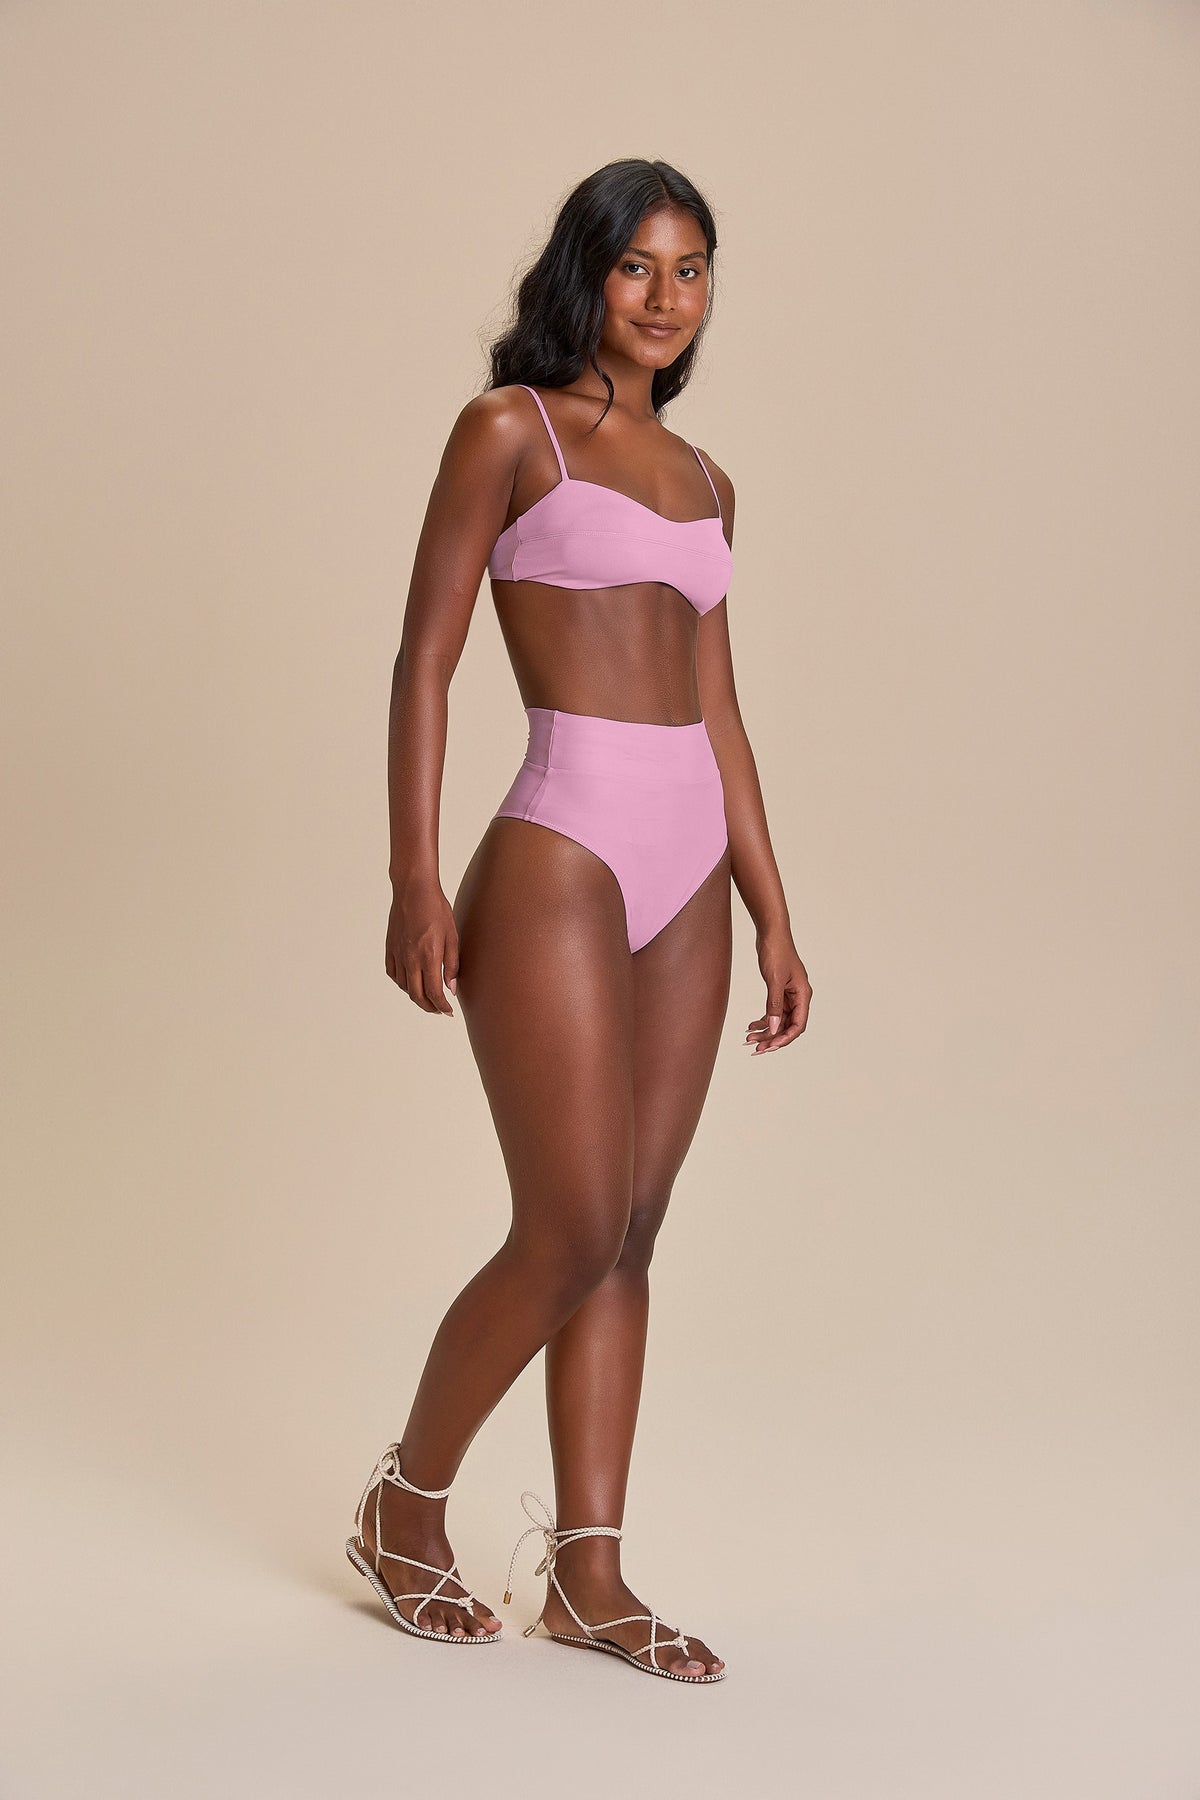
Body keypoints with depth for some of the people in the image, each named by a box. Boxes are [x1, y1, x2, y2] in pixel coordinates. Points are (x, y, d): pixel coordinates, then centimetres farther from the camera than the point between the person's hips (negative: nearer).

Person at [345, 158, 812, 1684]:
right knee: (573, 1237, -5)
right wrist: (415, 882, -13)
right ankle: (405, 1503, 19)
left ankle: (588, 1573, 17)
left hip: (687, 871, 6)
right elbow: (424, 662, -5)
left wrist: (772, 915, 14)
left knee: (629, 1235, 7)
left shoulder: (702, 481, 17)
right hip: (561, 859, -6)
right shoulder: (510, 431, -1)